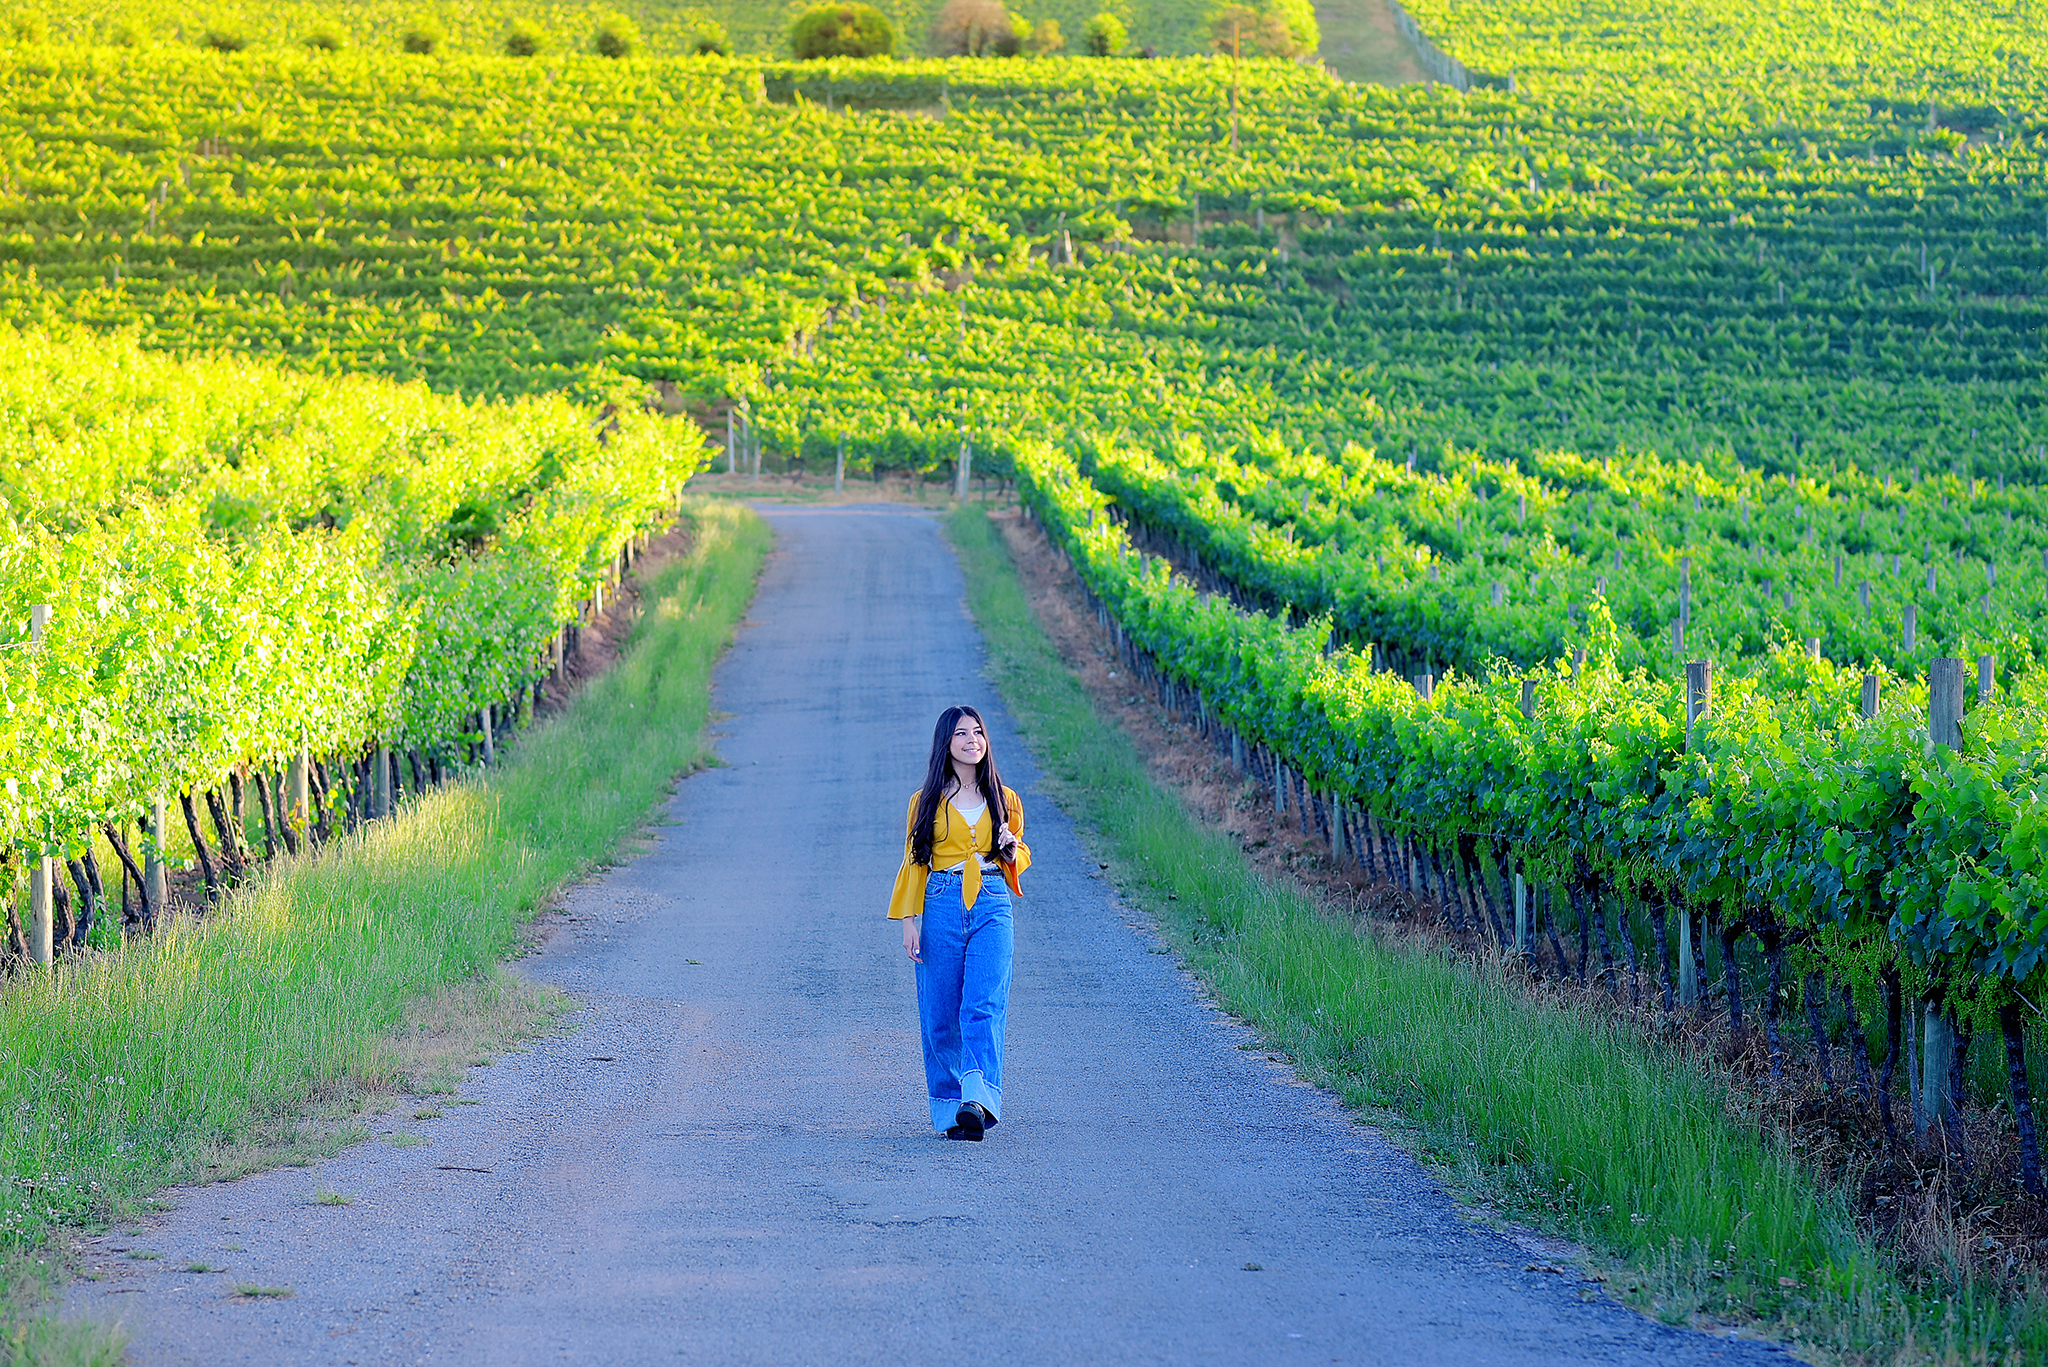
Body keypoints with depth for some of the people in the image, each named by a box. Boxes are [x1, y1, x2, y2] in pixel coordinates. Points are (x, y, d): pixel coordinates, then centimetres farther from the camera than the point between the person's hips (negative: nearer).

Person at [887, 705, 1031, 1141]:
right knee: (940, 1013, 0)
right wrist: (909, 920, 0)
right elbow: (915, 863, 8)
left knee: (984, 1006, -17)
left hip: (992, 908, 0)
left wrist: (1010, 850, -2)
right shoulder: (926, 802, 8)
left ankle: (978, 1101, -29)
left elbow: (1019, 860, 21)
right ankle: (949, 1108, 10)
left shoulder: (1004, 800, 12)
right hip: (941, 908, 0)